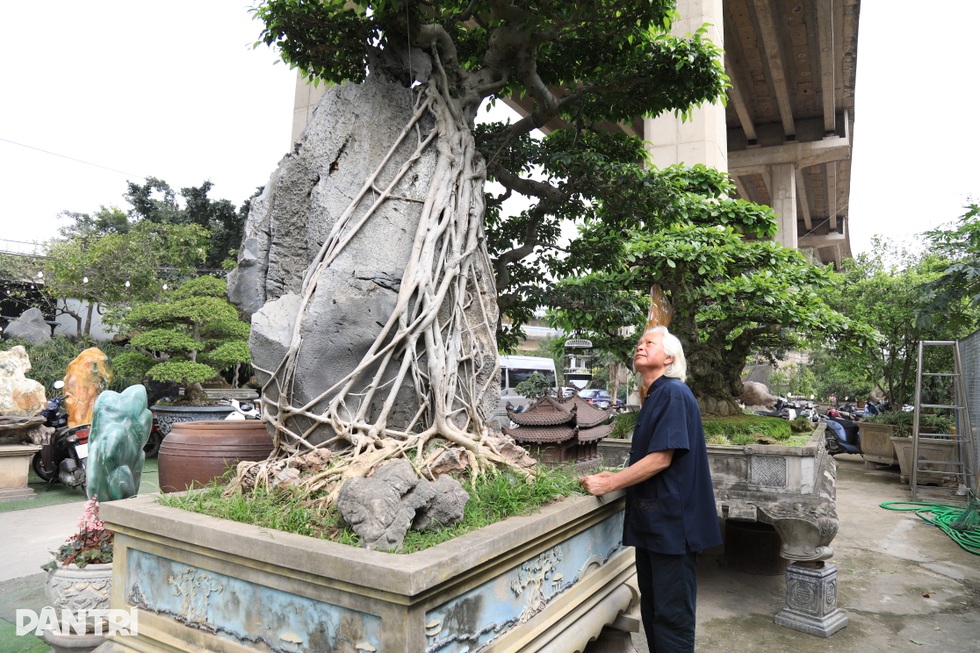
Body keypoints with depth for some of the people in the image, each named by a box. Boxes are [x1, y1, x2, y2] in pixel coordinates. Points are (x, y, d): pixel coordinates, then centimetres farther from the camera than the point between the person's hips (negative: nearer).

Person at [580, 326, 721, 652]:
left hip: (672, 522, -9)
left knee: (671, 614, 2)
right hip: (652, 520, 9)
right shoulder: (654, 397, 14)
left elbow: (661, 458, -21)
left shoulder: (674, 393, -14)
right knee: (652, 609, 18)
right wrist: (616, 477, 9)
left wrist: (608, 484, -16)